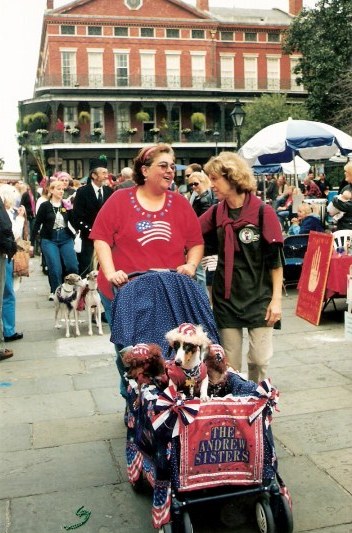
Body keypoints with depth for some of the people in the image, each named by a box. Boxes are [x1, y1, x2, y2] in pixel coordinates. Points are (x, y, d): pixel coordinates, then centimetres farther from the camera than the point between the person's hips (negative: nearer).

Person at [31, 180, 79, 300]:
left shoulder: (66, 205, 6)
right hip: (49, 240, -3)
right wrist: (31, 242, -3)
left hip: (66, 238, 3)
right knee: (55, 268, -6)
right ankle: (55, 292, 12)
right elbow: (37, 224, -1)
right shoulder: (45, 206, -3)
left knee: (73, 266, -6)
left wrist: (70, 210, -9)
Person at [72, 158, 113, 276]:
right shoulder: (82, 192, -5)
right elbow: (77, 216, -8)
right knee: (84, 266, 2)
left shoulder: (109, 191, 6)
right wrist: (89, 230, -14)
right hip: (88, 235, -3)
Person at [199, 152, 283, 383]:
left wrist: (277, 299, -9)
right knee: (229, 362, 7)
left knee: (260, 359, 2)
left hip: (259, 297, -3)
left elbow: (276, 259, -8)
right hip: (226, 297, 3)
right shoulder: (216, 212, 4)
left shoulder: (263, 212, -10)